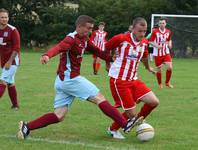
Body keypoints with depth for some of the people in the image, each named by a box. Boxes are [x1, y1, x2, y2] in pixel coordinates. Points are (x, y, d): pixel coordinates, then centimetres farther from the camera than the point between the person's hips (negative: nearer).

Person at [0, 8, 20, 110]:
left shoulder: (12, 30, -12)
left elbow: (16, 48, -14)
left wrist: (9, 62, -19)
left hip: (12, 61, -7)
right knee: (10, 83, 13)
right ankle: (15, 105, 23)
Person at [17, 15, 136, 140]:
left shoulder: (84, 40, 13)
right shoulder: (72, 39, -16)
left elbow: (96, 51, 26)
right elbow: (59, 47, -35)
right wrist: (47, 55, -55)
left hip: (63, 81, 10)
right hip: (71, 79, -10)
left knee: (59, 116, 6)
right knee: (99, 98, -3)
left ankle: (27, 127, 0)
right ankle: (125, 124, 0)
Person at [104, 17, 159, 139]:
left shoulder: (144, 43, 4)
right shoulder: (121, 39, -15)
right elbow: (105, 49, 0)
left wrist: (148, 68, 42)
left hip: (133, 80, 6)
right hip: (118, 80, -6)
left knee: (154, 102, -7)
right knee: (132, 113, -7)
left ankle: (138, 120, 19)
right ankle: (113, 129, 21)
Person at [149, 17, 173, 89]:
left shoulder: (168, 32, 2)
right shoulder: (155, 32, -9)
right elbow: (150, 41, -6)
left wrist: (170, 44, -2)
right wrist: (156, 46, -22)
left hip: (166, 53, 2)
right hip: (157, 53, -2)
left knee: (170, 67, -12)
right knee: (159, 69, 4)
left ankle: (167, 82, 10)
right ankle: (160, 84, 27)